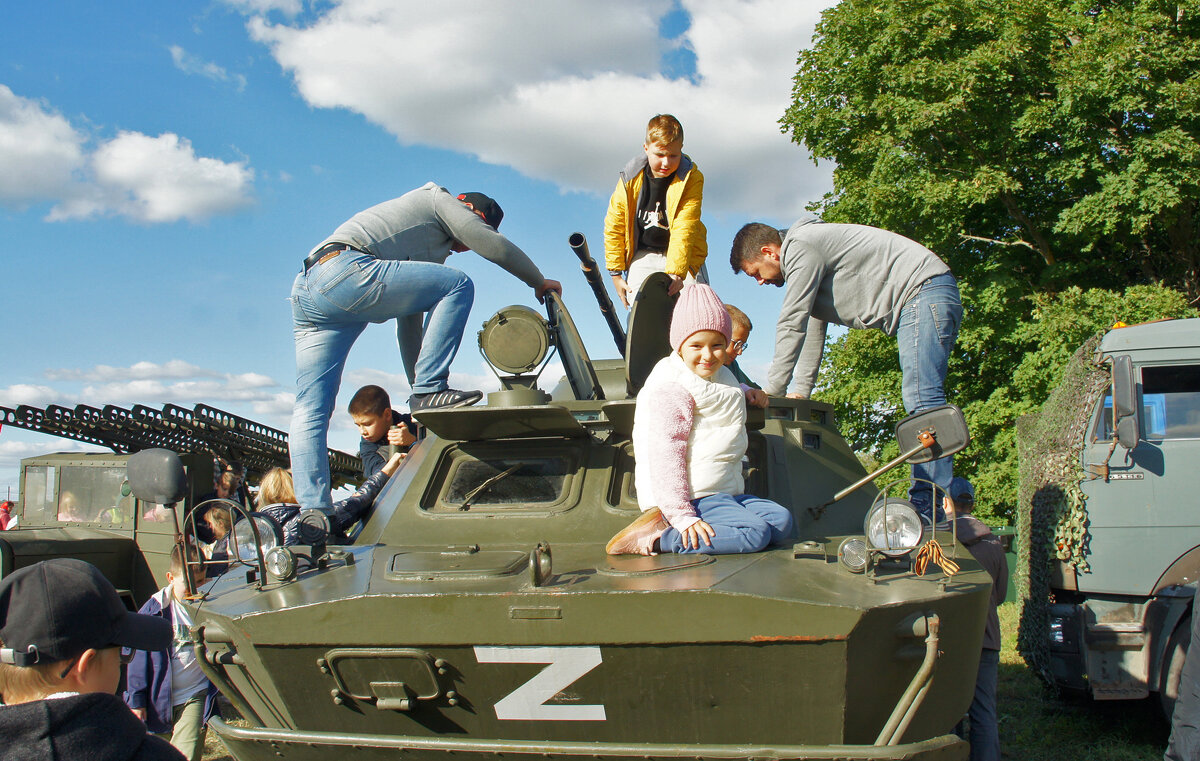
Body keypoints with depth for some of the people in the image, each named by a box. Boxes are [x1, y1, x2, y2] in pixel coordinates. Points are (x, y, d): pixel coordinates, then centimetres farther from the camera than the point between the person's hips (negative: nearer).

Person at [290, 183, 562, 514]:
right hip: (344, 269, -10)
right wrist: (540, 282, 24)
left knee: (310, 411, 1)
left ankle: (313, 511, -7)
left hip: (305, 293, 10)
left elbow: (409, 324, 39)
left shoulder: (428, 250, 39)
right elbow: (496, 247, 9)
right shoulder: (438, 200, 17)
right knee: (458, 285, -6)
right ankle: (429, 389, -9)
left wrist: (417, 383, 37)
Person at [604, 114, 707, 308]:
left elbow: (684, 230, -27)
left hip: (683, 256, -1)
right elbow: (613, 227, -2)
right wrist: (615, 273, -3)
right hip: (643, 255, 1)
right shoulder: (630, 179, -12)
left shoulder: (691, 179, -18)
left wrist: (676, 272, -37)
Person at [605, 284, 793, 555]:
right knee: (755, 533, -25)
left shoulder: (721, 375, 18)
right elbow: (666, 454, -20)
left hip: (723, 492, 10)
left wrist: (745, 392, 25)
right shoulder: (673, 389, -13)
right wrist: (681, 515, -27)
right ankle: (654, 538, -24)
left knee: (781, 521, -5)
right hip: (692, 497, -10)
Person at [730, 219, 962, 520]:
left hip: (924, 291, -11)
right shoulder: (804, 262, 22)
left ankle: (931, 506, -23)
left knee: (922, 400, -17)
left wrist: (772, 391, -9)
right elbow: (813, 329, 26)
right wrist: (802, 392, 23)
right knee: (920, 404, 6)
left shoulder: (800, 247, -10)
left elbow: (791, 325, -13)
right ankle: (924, 503, 5)